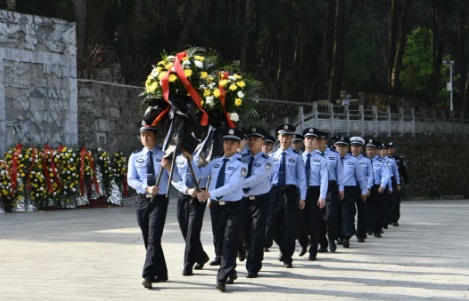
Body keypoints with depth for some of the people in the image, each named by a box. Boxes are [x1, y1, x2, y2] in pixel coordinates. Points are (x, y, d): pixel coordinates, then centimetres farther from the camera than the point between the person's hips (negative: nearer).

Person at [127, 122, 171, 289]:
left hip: (159, 200, -4)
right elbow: (131, 180, 0)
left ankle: (148, 275, -18)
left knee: (154, 238, -14)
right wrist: (146, 188, -16)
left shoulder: (164, 155, 2)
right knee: (148, 239, 10)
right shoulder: (135, 157, 9)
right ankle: (161, 273, 22)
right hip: (142, 200, 4)